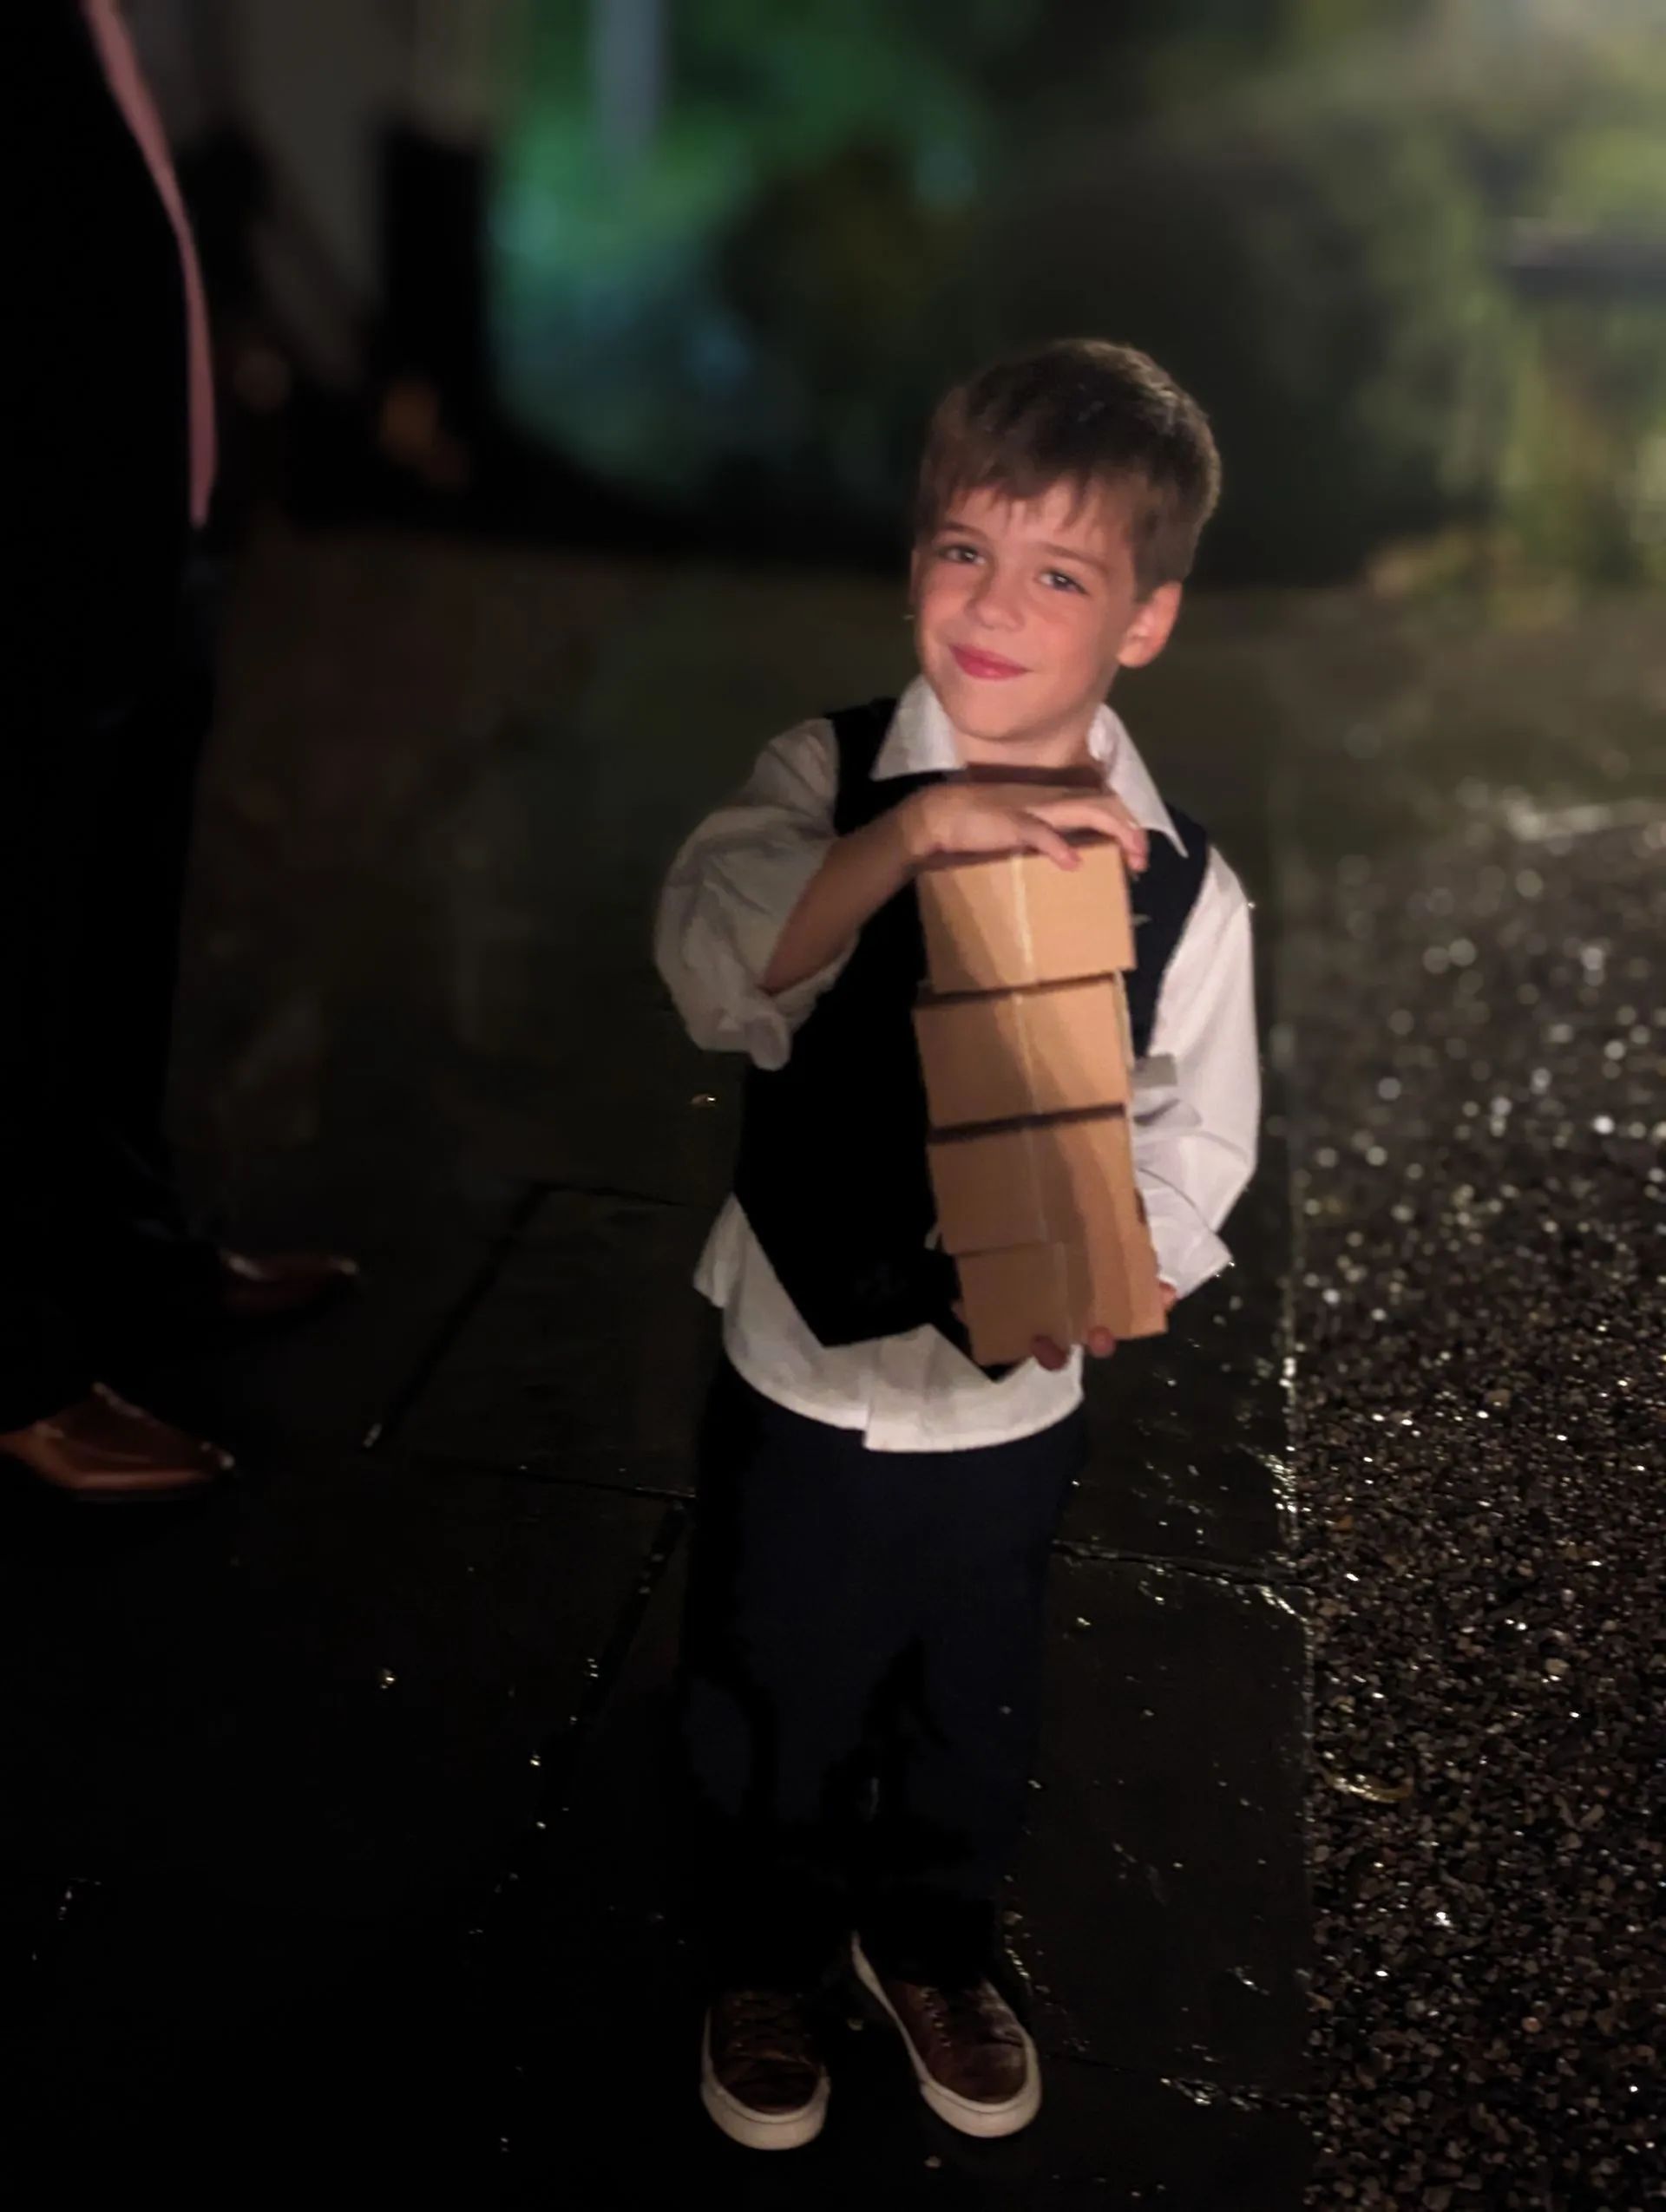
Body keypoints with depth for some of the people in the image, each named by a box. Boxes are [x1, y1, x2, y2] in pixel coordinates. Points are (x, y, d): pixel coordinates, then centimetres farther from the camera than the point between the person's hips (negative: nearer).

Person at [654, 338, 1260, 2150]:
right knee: (769, 1702, 20)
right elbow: (715, 967, -33)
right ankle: (764, 1964, 50)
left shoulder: (1177, 879, -12)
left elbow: (1197, 1133, -3)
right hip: (802, 1371, -1)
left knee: (973, 1710, 24)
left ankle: (930, 1945, 54)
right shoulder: (827, 779, -15)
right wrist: (916, 826, -44)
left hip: (1015, 1399, 1)